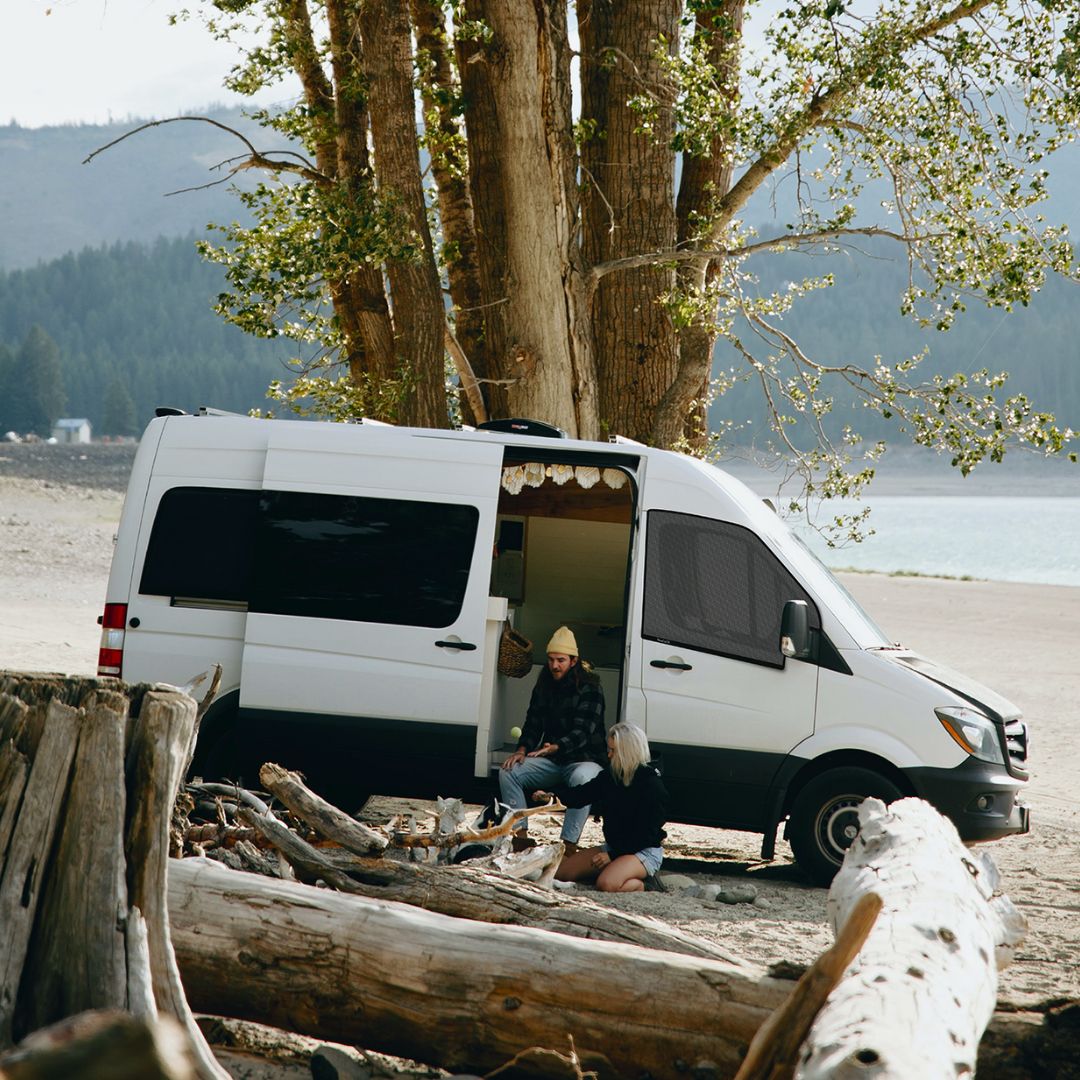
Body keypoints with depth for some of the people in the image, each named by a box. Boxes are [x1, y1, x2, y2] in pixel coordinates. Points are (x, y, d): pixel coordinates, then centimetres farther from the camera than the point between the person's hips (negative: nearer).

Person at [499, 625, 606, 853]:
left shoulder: (590, 688, -12)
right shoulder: (544, 685, 8)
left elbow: (582, 732, -21)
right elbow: (533, 723, 9)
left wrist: (555, 747, -38)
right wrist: (522, 750, -11)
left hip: (584, 759, -6)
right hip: (550, 761, 6)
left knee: (582, 779, -40)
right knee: (509, 772, -15)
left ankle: (569, 845, -41)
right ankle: (520, 836, -18)